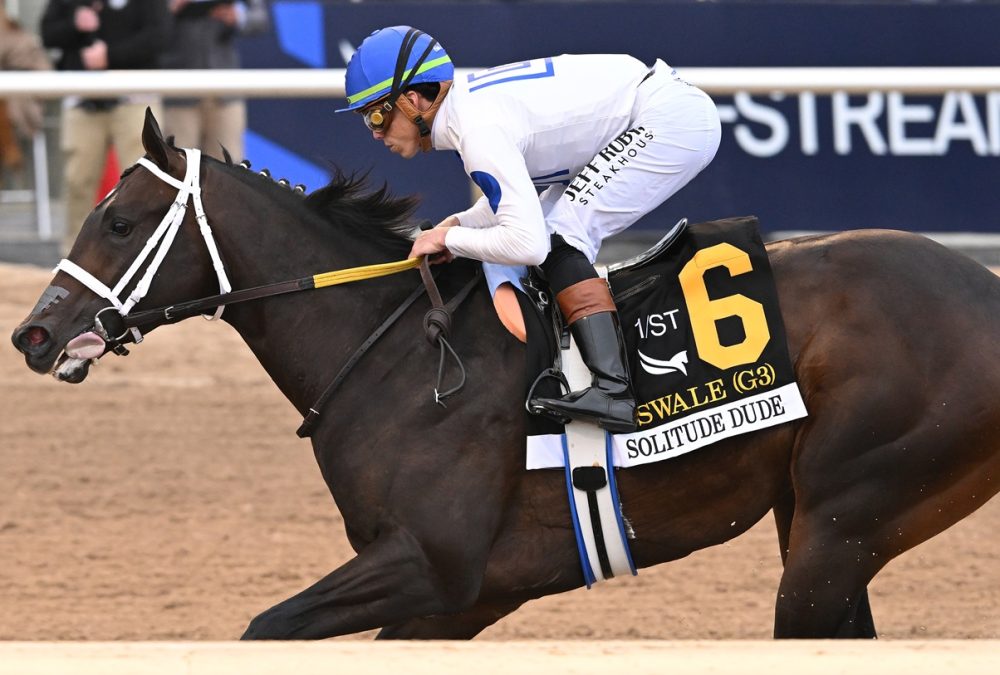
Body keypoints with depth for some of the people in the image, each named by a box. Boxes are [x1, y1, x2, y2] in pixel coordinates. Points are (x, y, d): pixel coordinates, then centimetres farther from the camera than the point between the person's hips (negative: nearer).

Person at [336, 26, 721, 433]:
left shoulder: (478, 129, -22)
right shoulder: (466, 103, 7)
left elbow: (528, 243, -29)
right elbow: (519, 198, 22)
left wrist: (448, 240, -14)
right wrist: (460, 223, 5)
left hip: (675, 121, -10)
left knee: (559, 236, -17)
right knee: (552, 233, 14)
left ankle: (614, 392, -26)